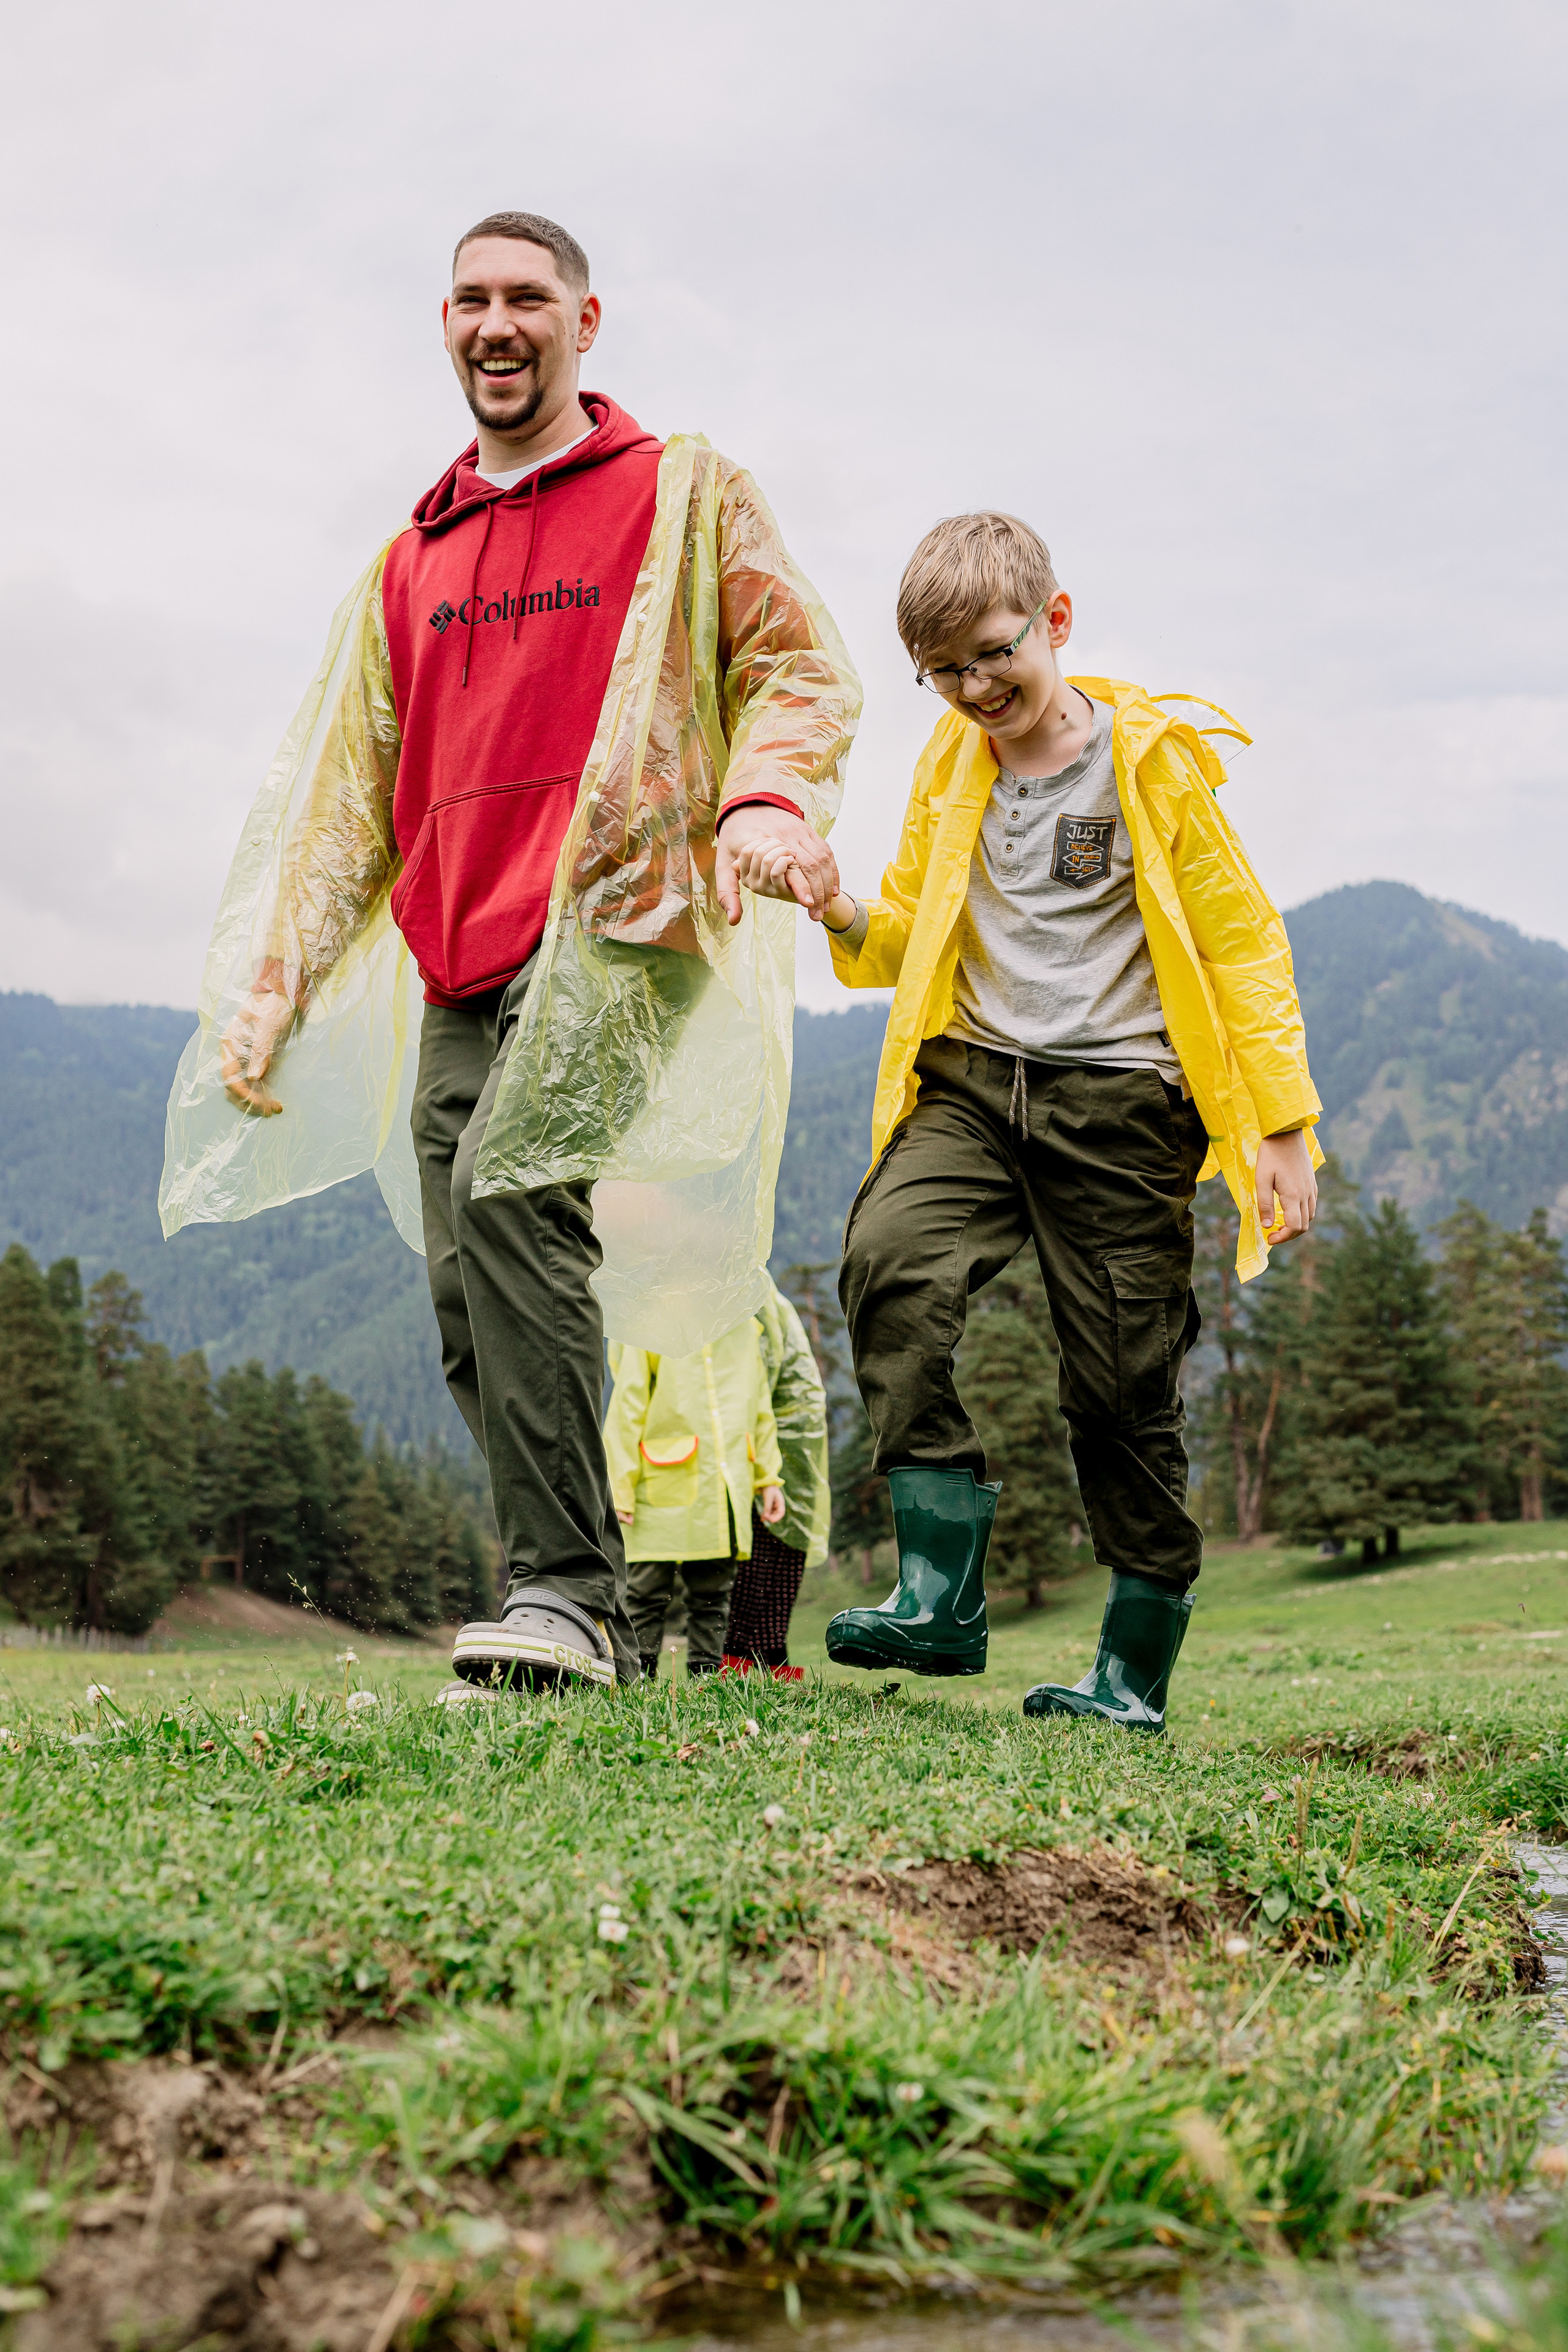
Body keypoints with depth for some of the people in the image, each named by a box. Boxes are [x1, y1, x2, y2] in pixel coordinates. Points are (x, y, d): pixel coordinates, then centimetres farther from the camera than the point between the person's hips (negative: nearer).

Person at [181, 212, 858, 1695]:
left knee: (513, 1189, -29)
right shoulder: (410, 563, 24)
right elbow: (346, 791, 23)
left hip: (617, 920, -6)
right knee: (473, 1311, -1)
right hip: (460, 968, 6)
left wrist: (771, 800, -16)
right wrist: (269, 993, 14)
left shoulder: (682, 493, 11)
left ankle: (566, 1589, -27)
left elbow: (799, 669, 7)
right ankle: (598, 1623, 7)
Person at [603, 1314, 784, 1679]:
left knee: (713, 1596, 9)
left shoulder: (746, 1327, 12)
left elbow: (760, 1407, 19)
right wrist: (621, 1487, -9)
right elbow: (626, 1408, -4)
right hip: (664, 1489, -4)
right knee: (646, 1594, -3)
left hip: (727, 1493, 5)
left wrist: (768, 1478, 12)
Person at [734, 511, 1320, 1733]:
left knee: (1125, 1383, -2)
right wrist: (844, 910, -3)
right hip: (974, 1079, 4)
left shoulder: (1152, 760, 0)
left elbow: (1242, 939, 1)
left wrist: (1281, 1127, -4)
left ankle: (1136, 1668, 15)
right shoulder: (951, 766, 13)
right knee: (889, 1264, -24)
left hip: (1119, 1096, -3)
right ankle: (941, 1598, -20)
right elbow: (913, 938, 21)